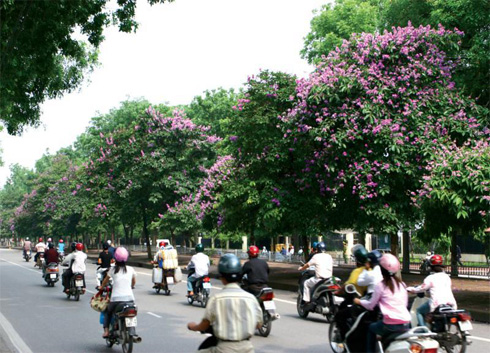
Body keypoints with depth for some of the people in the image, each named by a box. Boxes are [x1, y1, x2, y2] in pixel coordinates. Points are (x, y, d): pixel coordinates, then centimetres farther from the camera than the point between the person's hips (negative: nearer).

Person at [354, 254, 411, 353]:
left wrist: (359, 301, 22)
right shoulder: (401, 284, 12)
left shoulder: (381, 285, -4)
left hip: (391, 324, -5)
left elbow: (370, 305, 3)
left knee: (371, 328, 23)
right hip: (406, 324, 5)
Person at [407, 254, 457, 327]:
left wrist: (411, 289, 20)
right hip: (450, 303, 6)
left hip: (437, 303, -6)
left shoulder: (431, 278, -5)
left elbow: (422, 288, 3)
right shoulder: (446, 277, 14)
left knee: (419, 311, 13)